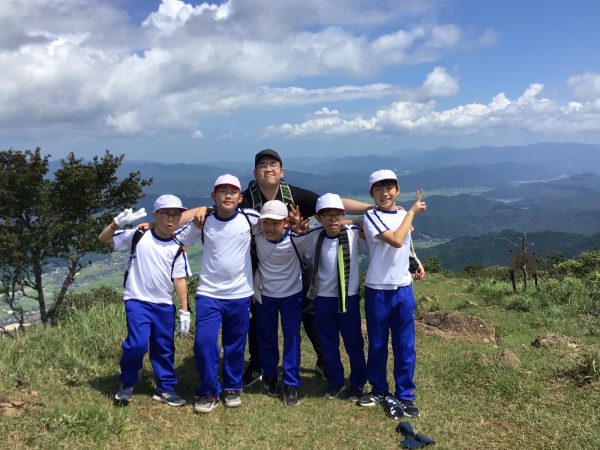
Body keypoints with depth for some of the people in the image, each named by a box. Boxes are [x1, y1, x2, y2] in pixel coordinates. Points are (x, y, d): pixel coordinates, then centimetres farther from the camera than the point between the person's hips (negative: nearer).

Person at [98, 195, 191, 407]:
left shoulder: (177, 248, 3)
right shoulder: (138, 236, -3)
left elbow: (180, 279, 2)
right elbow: (104, 239, -1)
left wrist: (185, 310, -1)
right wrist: (118, 223, -20)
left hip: (164, 305, 3)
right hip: (137, 301, -3)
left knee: (165, 348, 11)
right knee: (137, 344, -16)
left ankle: (165, 388, 28)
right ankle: (127, 384, 10)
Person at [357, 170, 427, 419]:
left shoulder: (404, 215, 7)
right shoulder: (371, 216, -11)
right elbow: (396, 240, -23)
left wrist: (416, 262, 6)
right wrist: (412, 212, -15)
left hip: (403, 289, 4)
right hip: (377, 291, -4)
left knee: (405, 346, 8)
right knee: (377, 344, 11)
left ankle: (405, 395, 22)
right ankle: (379, 390, 28)